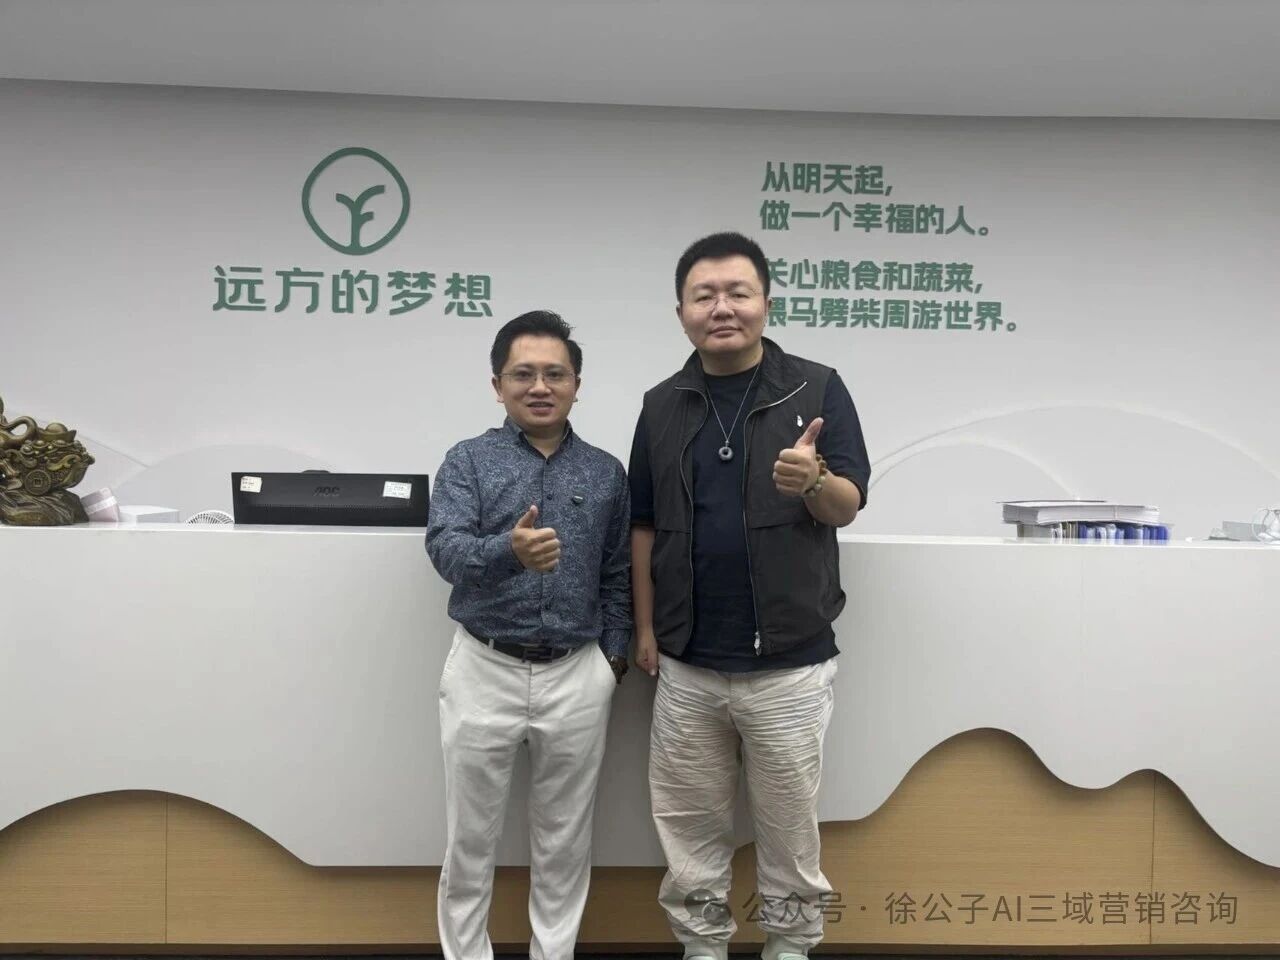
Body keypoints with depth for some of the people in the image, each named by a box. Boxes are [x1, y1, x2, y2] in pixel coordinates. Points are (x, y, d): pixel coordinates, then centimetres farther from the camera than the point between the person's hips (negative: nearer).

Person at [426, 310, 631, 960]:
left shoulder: (605, 473, 4)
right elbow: (446, 550, -18)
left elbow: (618, 576, 8)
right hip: (484, 671, -1)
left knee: (564, 840, 13)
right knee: (470, 837, 11)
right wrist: (509, 551, -37)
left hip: (576, 677, 2)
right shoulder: (468, 461, -2)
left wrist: (613, 658, 0)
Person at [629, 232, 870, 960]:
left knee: (789, 826, 12)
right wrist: (645, 626, 5)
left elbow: (849, 507, -5)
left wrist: (814, 480, -27)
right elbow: (645, 525, 10)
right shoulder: (663, 406, 5)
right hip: (687, 664, 3)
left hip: (789, 663, -3)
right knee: (692, 826, 15)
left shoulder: (817, 389, -4)